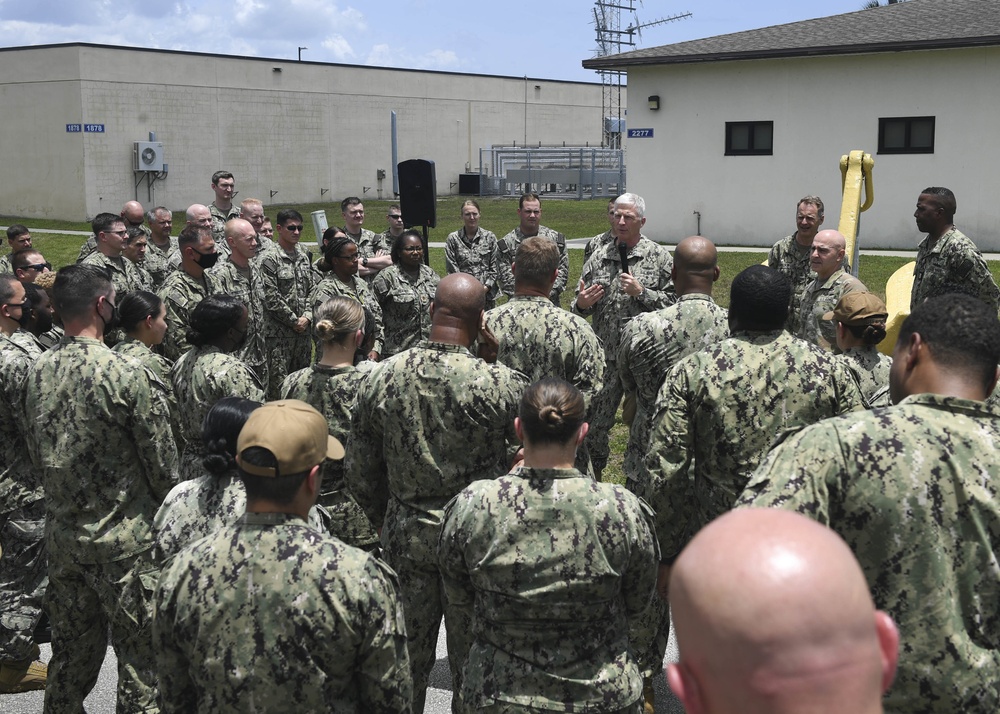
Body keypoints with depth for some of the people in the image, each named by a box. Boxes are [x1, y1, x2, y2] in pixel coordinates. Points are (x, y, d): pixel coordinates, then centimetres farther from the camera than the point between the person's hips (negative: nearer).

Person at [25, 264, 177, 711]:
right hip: (124, 541, -7)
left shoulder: (39, 372, 1)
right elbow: (160, 460, -12)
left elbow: (35, 452, 10)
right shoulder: (125, 374, -19)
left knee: (71, 654, 19)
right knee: (140, 660, 4)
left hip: (61, 536, 7)